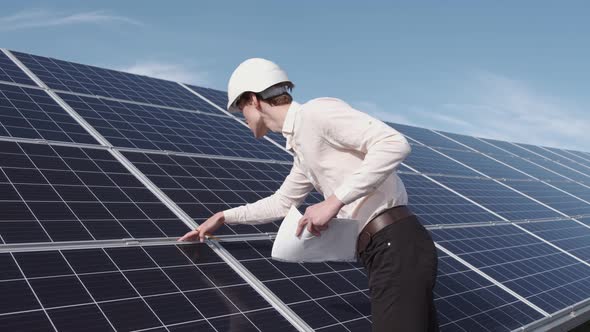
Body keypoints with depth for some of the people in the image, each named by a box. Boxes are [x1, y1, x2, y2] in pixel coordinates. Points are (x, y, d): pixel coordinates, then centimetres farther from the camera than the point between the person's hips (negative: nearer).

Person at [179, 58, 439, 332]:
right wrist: (224, 217, 42)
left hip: (398, 248, -9)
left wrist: (334, 200, -21)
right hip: (383, 252, 9)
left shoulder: (316, 111, -9)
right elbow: (282, 203, 36)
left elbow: (395, 144, -21)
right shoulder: (302, 146, 19)